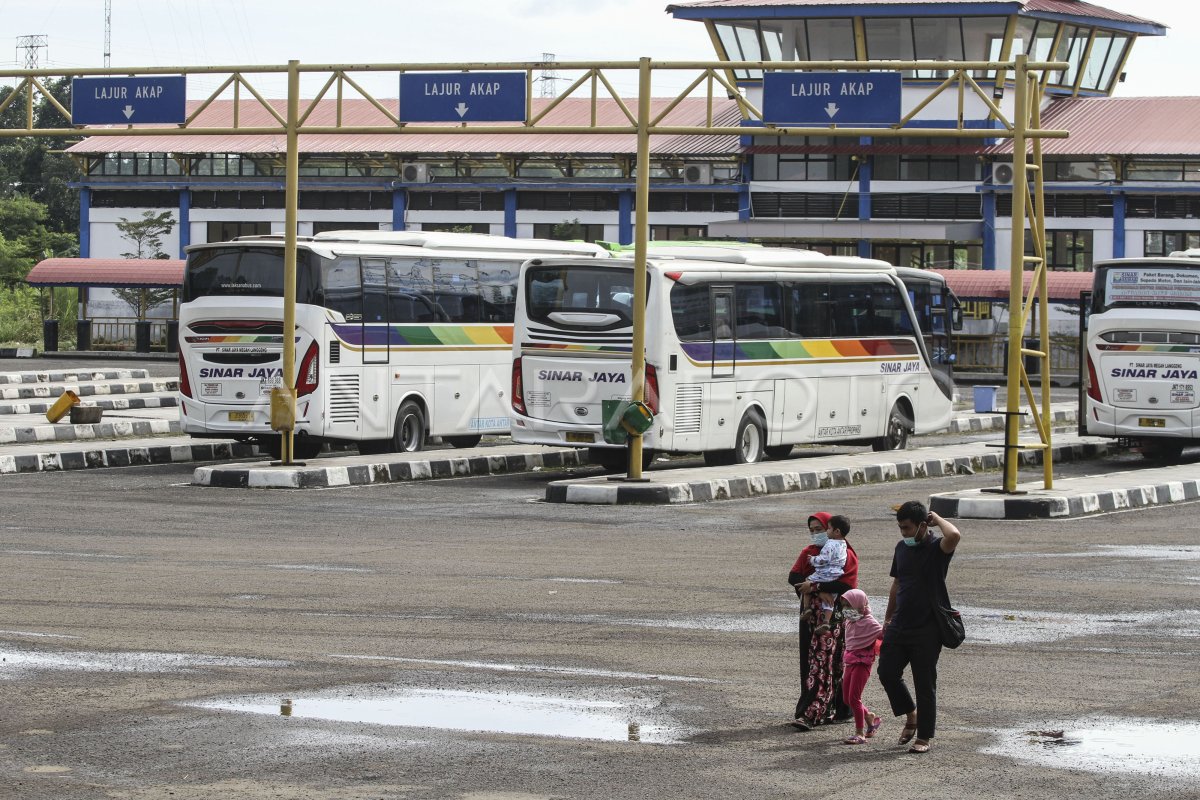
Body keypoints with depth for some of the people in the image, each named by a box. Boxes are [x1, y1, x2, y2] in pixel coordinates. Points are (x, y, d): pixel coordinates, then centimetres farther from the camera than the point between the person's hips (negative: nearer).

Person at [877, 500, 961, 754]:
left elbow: (954, 536, -35)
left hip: (927, 630, -6)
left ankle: (924, 736, 11)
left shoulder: (937, 548, -11)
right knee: (887, 673, 3)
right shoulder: (902, 548, 9)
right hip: (899, 626, 6)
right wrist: (888, 617, 21)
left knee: (925, 683, 1)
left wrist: (936, 519, -17)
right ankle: (911, 715, 25)